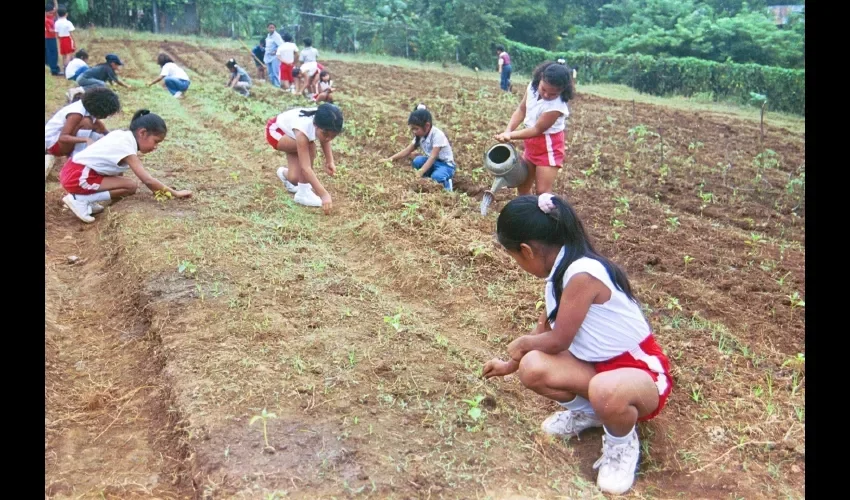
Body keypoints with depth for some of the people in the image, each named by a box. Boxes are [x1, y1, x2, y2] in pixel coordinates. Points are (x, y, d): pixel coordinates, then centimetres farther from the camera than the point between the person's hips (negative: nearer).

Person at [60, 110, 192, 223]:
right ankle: (80, 200, -11)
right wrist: (175, 193, -18)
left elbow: (118, 171, 14)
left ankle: (87, 198, 7)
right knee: (130, 186, -12)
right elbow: (148, 180, -23)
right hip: (78, 177, -9)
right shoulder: (127, 148, -18)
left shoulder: (123, 135, 7)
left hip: (73, 171, 9)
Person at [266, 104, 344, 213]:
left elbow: (325, 141, -6)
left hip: (290, 130, 5)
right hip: (275, 131, -5)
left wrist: (330, 161, -23)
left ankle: (285, 173, 28)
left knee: (294, 178, -9)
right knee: (309, 147, -32)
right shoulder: (302, 131, -44)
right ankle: (303, 193, -18)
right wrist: (324, 194, -49)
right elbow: (305, 168, -45)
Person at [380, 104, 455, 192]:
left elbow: (433, 157, -33)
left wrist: (420, 173, -43)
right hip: (433, 162, 7)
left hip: (446, 165, -7)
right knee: (417, 161, -22)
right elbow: (407, 150, -2)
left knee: (436, 177, -36)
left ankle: (446, 183, -4)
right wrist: (390, 159, -14)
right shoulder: (420, 135, -3)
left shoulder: (437, 135, -26)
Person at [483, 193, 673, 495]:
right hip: (598, 366, 8)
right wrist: (510, 364, 28)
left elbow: (558, 340, -19)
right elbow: (544, 330, 17)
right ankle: (586, 411, 14)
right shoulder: (561, 271, 1)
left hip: (641, 371, -8)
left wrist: (522, 344, 2)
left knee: (606, 392, -42)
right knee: (532, 369, -15)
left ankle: (622, 444, -5)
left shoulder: (582, 274, -28)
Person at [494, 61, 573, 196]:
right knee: (522, 186, 17)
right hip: (532, 144, 8)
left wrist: (511, 136, -28)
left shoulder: (557, 106, -30)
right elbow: (521, 110, -2)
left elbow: (537, 130, -23)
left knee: (543, 192, -9)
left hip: (549, 148, -7)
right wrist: (508, 131, -16)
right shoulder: (533, 86, -10)